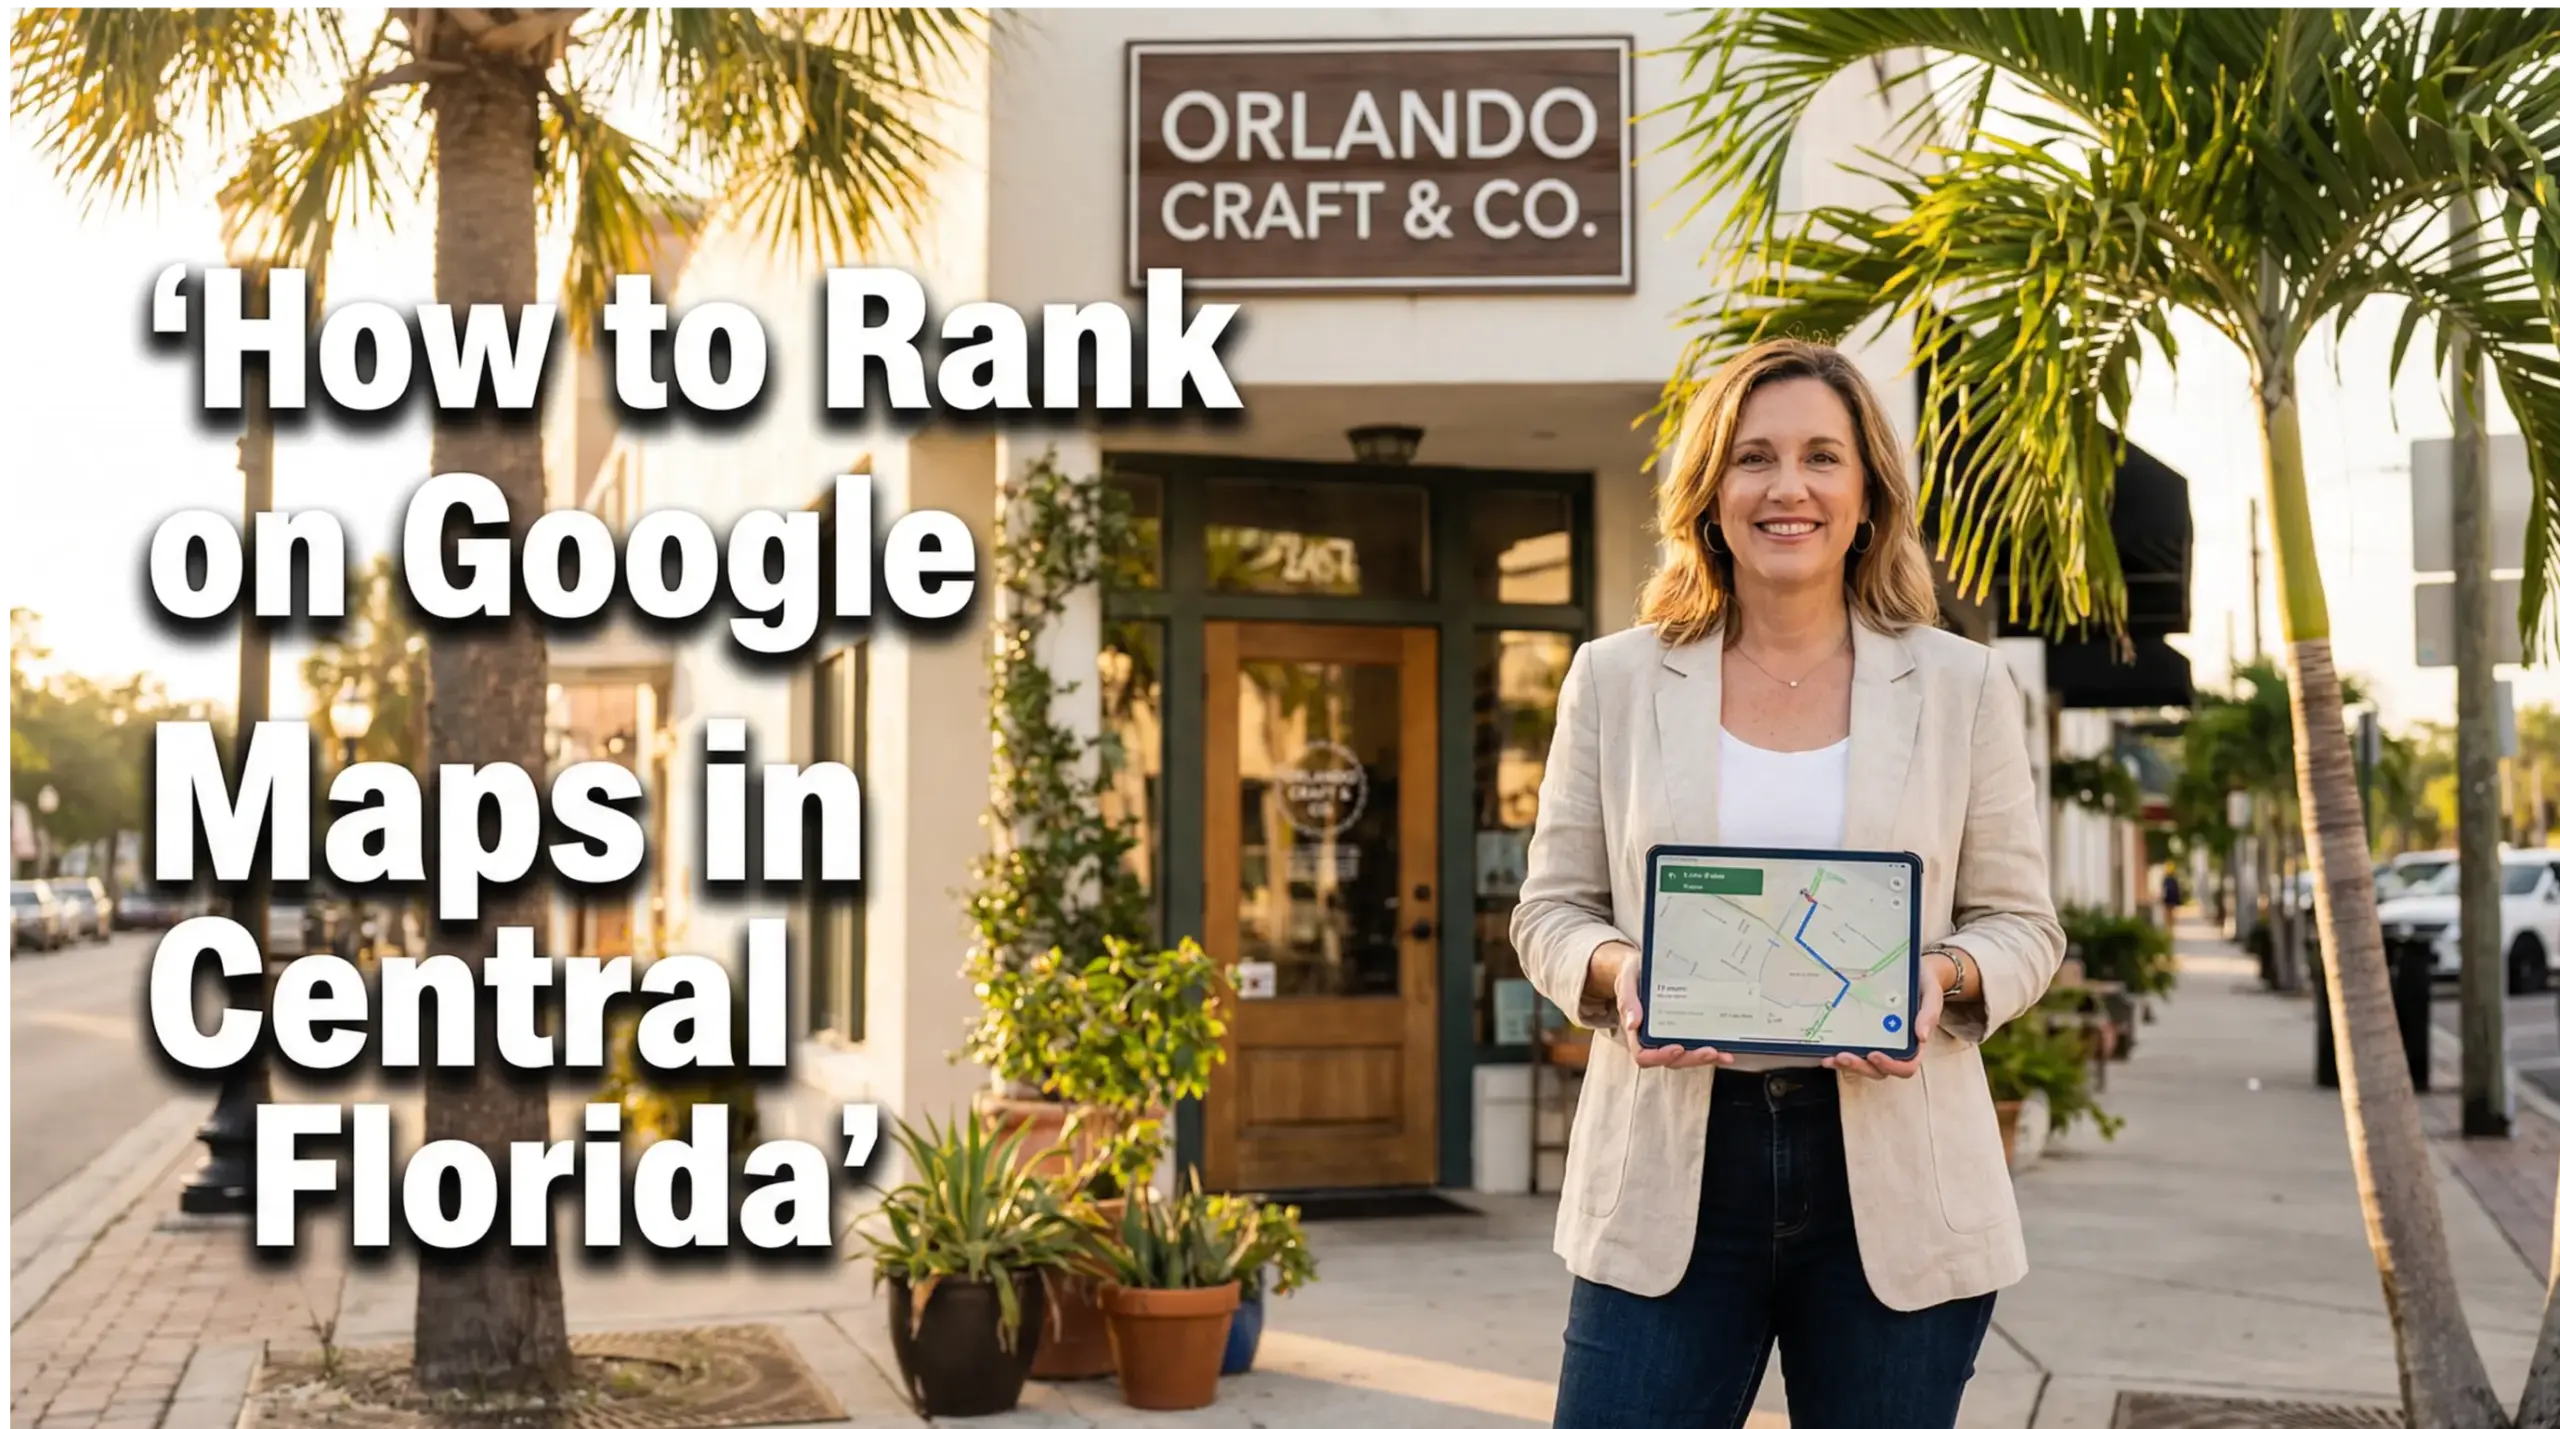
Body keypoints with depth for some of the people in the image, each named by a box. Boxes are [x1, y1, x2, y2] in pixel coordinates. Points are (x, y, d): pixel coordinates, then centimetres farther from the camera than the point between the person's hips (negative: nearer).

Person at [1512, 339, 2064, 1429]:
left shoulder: (1963, 687, 5)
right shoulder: (1616, 680, 6)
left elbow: (2022, 925, 7)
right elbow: (1550, 909, 8)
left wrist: (1943, 981, -15)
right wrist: (1615, 972, -14)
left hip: (1895, 1182, 1)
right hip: (1669, 1174, 0)